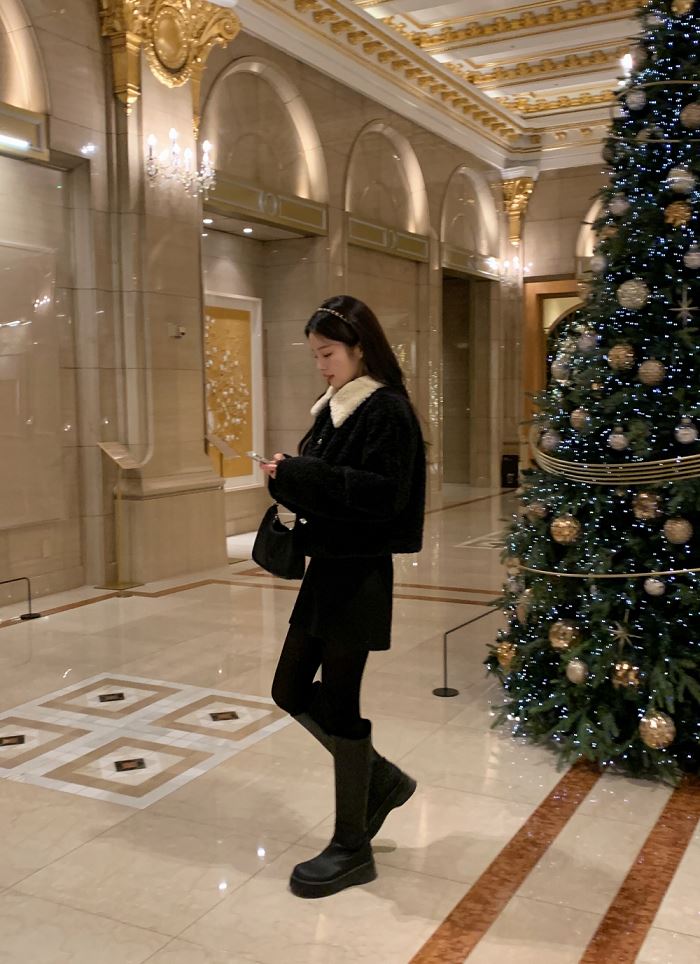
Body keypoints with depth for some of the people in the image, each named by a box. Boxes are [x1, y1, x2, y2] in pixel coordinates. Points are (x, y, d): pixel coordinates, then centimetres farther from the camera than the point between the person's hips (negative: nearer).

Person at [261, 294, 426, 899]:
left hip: (360, 575, -9)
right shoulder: (334, 408, 11)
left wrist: (299, 476, -23)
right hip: (325, 565, 9)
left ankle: (353, 849, 18)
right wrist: (288, 477, -3)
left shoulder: (388, 411, -14)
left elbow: (384, 493, -25)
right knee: (291, 690, 14)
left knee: (338, 702, 0)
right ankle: (383, 781, 33)